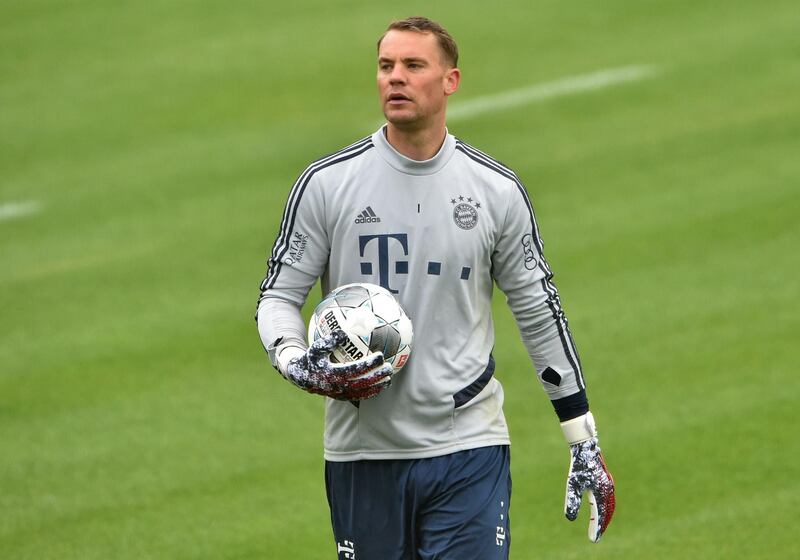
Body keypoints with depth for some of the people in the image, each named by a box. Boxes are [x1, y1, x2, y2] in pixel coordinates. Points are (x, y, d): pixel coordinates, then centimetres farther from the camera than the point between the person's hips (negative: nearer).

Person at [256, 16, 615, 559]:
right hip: (363, 452, 1)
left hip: (469, 453, -1)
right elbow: (278, 295, 6)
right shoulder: (327, 183, 0)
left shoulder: (497, 189, 3)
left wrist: (585, 444, 9)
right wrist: (297, 364, -17)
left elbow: (540, 311, 9)